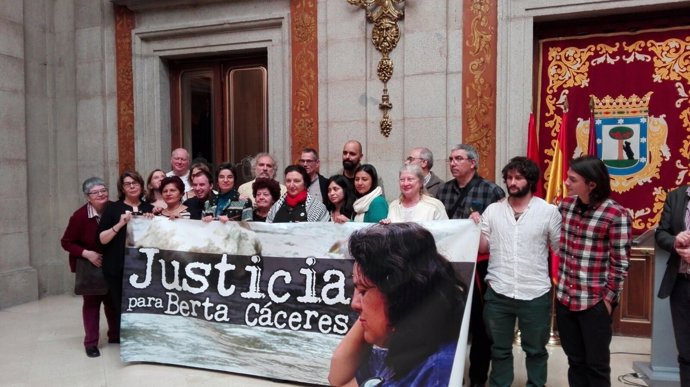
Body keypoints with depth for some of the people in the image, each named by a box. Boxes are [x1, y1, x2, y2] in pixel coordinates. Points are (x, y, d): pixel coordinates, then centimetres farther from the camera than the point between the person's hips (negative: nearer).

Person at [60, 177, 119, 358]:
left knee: (113, 300, 13)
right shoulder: (80, 215, -19)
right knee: (91, 302, 5)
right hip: (88, 266, -3)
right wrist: (86, 253, -23)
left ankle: (115, 335, 30)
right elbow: (66, 242, -11)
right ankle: (90, 342, 16)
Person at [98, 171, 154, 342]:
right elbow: (102, 239, -4)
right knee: (122, 307, 0)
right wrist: (120, 224, -16)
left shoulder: (149, 208, 10)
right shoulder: (113, 208, 2)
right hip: (118, 267, -2)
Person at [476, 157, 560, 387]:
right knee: (499, 349, 17)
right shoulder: (492, 210, 3)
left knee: (535, 349, 17)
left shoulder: (549, 211, -4)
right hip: (498, 293, 2)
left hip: (536, 294, -1)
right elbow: (483, 248, 4)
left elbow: (561, 250, -2)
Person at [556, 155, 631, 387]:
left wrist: (609, 298, -10)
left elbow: (620, 263, -11)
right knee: (575, 361, 17)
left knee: (596, 364, 12)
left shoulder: (616, 215, -15)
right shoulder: (566, 205, 2)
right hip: (565, 298, 5)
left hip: (595, 302, -4)